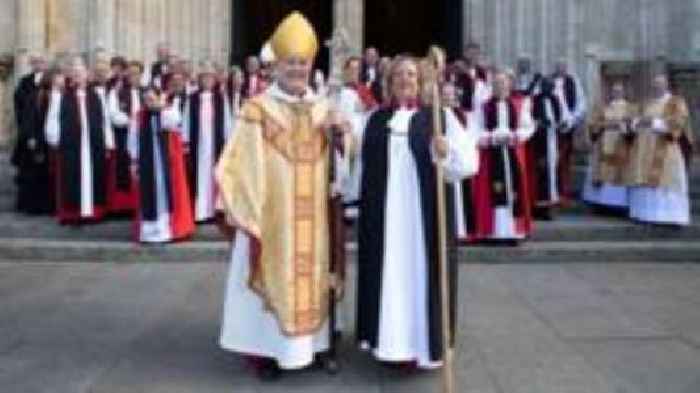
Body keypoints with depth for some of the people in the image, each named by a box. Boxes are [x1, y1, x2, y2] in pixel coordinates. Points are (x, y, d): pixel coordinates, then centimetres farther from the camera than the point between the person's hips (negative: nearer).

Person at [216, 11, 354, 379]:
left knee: (310, 272, 10)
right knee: (273, 273, 0)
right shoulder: (258, 108, -5)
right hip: (270, 211, -4)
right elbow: (243, 162, -9)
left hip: (312, 214, 4)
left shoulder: (323, 109, 10)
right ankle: (266, 350, 12)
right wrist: (246, 209, -16)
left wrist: (342, 132, -8)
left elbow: (343, 158, 12)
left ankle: (310, 342, 23)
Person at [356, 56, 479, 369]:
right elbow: (362, 162, 14)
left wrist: (446, 152, -25)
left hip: (425, 212, -3)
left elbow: (467, 161, -6)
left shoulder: (439, 116, 1)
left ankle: (426, 342, 12)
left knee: (422, 271, 1)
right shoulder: (377, 119, 11)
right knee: (387, 272, 7)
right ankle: (391, 340, 18)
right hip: (383, 213, 3)